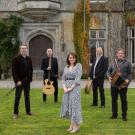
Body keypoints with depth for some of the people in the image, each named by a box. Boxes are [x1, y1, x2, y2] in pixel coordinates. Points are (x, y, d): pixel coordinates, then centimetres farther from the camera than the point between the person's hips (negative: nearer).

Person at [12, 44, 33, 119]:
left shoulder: (29, 59, 7)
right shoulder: (16, 59, -8)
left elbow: (31, 69, 10)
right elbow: (14, 71, -11)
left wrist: (30, 79, 1)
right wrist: (17, 81, -17)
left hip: (27, 81, 5)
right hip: (19, 81, -4)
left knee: (27, 96, 13)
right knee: (17, 97, 2)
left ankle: (28, 111, 23)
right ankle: (16, 113, 10)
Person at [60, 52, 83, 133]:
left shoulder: (78, 65, -3)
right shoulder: (66, 67, 14)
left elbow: (78, 78, -11)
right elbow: (63, 78, 11)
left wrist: (71, 87, -15)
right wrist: (64, 87, -6)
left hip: (75, 87, -6)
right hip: (67, 88, 6)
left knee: (74, 105, -6)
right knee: (68, 105, 7)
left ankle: (76, 125, 2)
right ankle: (72, 125, 16)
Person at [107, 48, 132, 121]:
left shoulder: (127, 63, 1)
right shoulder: (113, 62, 10)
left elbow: (130, 73, 1)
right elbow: (109, 71, 15)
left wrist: (128, 79, -17)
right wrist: (109, 76, -5)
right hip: (114, 84, 3)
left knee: (124, 100, 2)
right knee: (114, 100, 9)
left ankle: (124, 115, 12)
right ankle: (114, 114, 21)